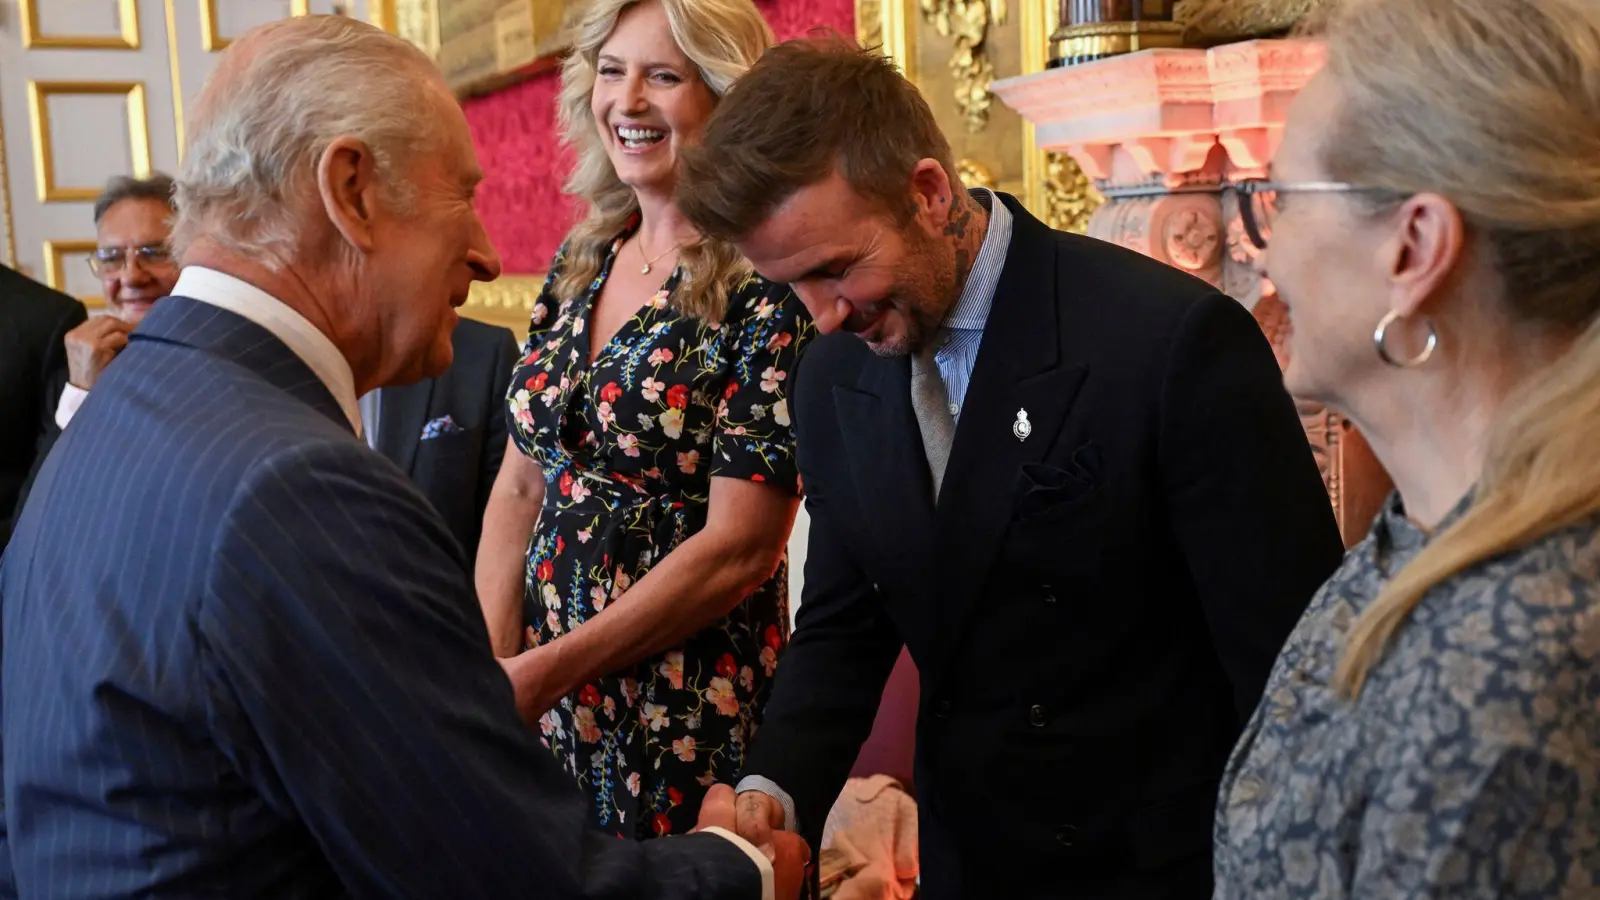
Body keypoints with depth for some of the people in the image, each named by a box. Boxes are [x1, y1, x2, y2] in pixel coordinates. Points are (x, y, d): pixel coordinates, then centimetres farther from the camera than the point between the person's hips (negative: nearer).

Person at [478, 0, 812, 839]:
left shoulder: (767, 289, -14)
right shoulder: (578, 266, 5)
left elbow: (740, 549, -18)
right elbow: (519, 488, 7)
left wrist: (542, 672, -16)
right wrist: (489, 664, -4)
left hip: (690, 707, -5)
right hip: (543, 692, 6)